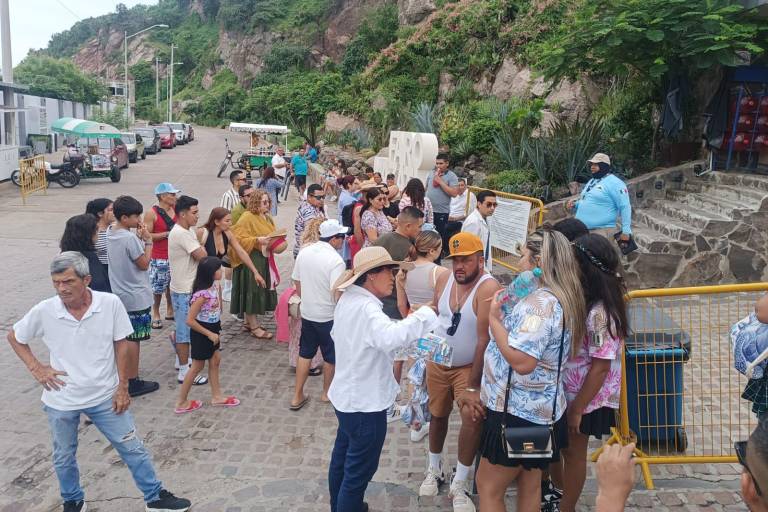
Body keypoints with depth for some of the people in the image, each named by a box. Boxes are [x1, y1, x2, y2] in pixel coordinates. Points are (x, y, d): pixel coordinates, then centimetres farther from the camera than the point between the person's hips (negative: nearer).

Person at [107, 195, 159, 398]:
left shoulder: (110, 233, 4)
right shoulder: (130, 238, -23)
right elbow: (144, 264, -16)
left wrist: (140, 239, 0)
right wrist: (148, 240, -11)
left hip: (119, 293, 9)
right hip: (136, 297, -9)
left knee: (124, 336, 19)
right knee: (133, 339, 0)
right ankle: (133, 383, 8)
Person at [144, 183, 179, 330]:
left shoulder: (176, 210, 6)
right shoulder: (151, 213, -11)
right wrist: (166, 234, -18)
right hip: (158, 257, -5)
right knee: (157, 287, 1)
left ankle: (170, 311, 29)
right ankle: (155, 314, 17)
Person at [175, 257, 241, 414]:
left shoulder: (214, 286, -5)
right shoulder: (202, 295, -30)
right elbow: (190, 321, -27)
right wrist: (209, 334, -21)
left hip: (212, 330, 8)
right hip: (201, 334, -8)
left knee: (215, 360, 17)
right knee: (197, 366, 6)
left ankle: (217, 397, 32)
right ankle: (182, 403, 22)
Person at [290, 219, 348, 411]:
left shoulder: (304, 252, -2)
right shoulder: (336, 260, -22)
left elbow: (296, 281, 8)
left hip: (307, 313, 6)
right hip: (328, 316, -6)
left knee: (305, 353, 18)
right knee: (330, 357, 15)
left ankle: (297, 396, 22)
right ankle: (326, 393, 32)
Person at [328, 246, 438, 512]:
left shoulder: (348, 300, 4)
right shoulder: (366, 308, -28)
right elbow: (390, 337, -47)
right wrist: (425, 314, -38)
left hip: (347, 396, 11)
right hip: (365, 403, -11)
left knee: (342, 458, 27)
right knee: (360, 470, 6)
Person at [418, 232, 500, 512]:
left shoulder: (488, 288, -24)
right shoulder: (444, 279, -6)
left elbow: (485, 339, -24)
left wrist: (473, 383, -22)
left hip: (468, 366, -4)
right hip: (437, 362, 5)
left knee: (472, 419, -15)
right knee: (438, 415, 16)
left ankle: (460, 483, 5)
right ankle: (434, 469, 38)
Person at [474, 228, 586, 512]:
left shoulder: (541, 302, -25)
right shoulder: (557, 298, 8)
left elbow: (522, 362, -32)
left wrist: (494, 319, -22)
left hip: (518, 412, -10)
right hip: (537, 409, 10)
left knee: (488, 488, 6)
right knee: (530, 486, 21)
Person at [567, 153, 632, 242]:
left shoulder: (614, 182, -9)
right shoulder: (591, 181, 19)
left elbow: (625, 207, -13)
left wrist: (626, 231, -18)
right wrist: (574, 205, 9)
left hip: (602, 231, -9)